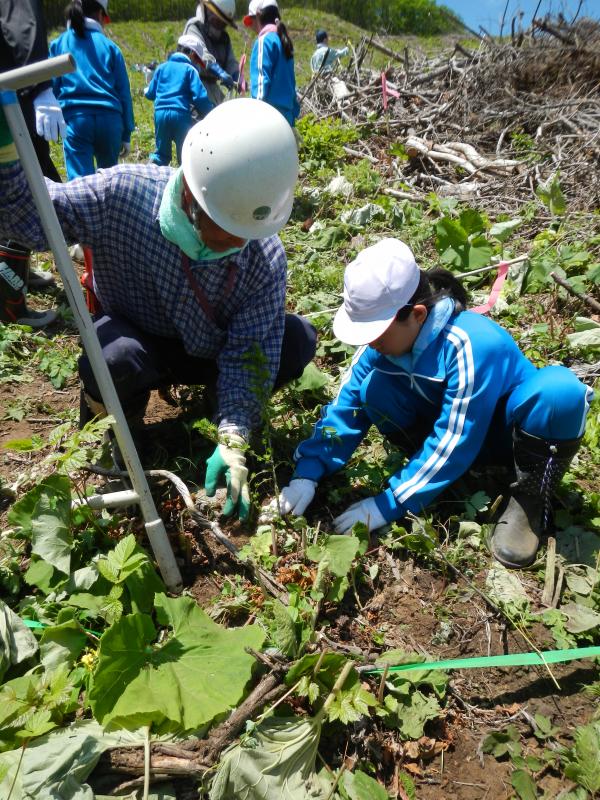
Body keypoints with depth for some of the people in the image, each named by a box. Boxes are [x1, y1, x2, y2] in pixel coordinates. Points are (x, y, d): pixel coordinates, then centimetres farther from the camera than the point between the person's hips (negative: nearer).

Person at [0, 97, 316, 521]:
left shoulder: (267, 257, -24)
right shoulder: (123, 193, -26)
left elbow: (252, 352, -24)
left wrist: (233, 439, -33)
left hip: (207, 354, 3)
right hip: (133, 339, -2)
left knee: (299, 341, -18)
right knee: (117, 360, -38)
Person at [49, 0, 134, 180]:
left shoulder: (58, 44, 12)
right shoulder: (109, 46, 10)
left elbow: (51, 87, 10)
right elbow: (124, 91, 7)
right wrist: (126, 134, 11)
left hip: (75, 118, -1)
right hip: (109, 118, 1)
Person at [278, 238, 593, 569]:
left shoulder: (473, 344, -35)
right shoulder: (382, 339, -17)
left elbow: (453, 442, -33)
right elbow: (346, 407, -13)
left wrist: (389, 504, -31)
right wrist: (308, 472, -23)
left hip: (506, 427, -4)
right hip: (445, 421, 4)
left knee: (560, 391, -37)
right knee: (374, 389, -22)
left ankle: (530, 495, -15)